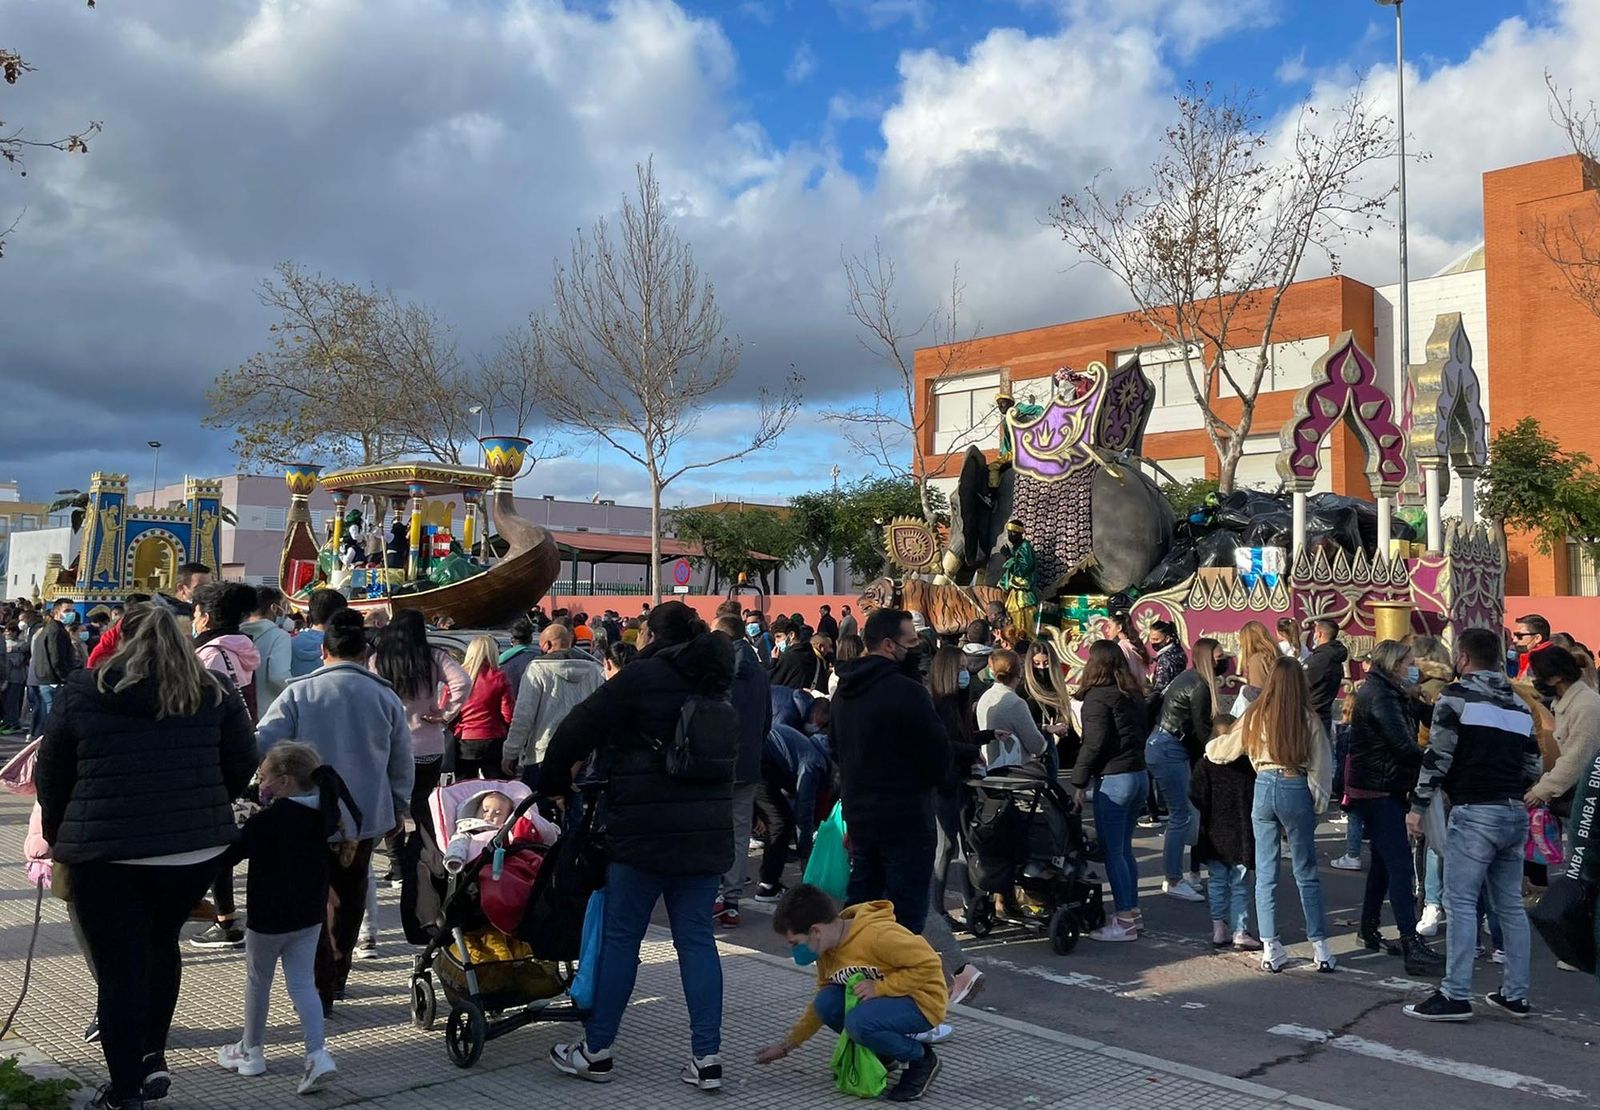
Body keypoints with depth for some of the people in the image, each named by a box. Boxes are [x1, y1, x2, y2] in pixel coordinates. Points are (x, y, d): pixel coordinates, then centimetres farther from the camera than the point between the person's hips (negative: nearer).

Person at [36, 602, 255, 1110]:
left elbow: (51, 776, 8)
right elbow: (243, 769, 6)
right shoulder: (214, 692, 3)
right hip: (196, 848, 2)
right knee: (161, 945, 25)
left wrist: (57, 837, 22)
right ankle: (153, 1058, 26)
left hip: (105, 851, -2)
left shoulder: (82, 690, 2)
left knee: (120, 971, 8)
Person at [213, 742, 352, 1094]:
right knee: (303, 983, 8)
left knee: (258, 981, 15)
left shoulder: (266, 820, -20)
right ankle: (318, 1054, -5)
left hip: (268, 917, -5)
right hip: (310, 916, 5)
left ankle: (251, 1050, 31)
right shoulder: (321, 814, 0)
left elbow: (230, 853, -16)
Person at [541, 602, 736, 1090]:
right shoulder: (719, 685, 14)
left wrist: (554, 781, 8)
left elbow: (578, 729, -6)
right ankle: (706, 1056, 7)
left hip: (645, 829, -6)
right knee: (697, 939, 9)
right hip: (707, 830, 6)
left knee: (620, 937, 6)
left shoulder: (642, 677, -7)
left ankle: (596, 1050, 17)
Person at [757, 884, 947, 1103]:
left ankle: (921, 1059, -6)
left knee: (859, 1023, -32)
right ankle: (882, 1052, 7)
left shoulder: (879, 935, -28)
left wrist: (879, 987, -28)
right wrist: (787, 1046, 10)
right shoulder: (828, 951, -2)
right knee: (826, 1004, -17)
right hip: (880, 1000, 8)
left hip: (922, 1002, -7)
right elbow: (822, 1006, 11)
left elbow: (929, 964, -27)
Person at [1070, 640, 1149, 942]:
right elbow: (1139, 734, 15)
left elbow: (1093, 743, -17)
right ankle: (1133, 912, 24)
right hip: (1139, 775, 9)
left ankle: (1124, 921, 2)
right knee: (1124, 849, 17)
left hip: (1113, 779, -8)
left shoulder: (1098, 697, -12)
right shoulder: (1133, 693, 12)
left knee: (1112, 852, -1)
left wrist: (1079, 782, -11)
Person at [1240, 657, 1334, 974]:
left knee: (1265, 874, 8)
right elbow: (1320, 766, -3)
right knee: (1306, 874, 9)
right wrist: (1318, 803, 8)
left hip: (1264, 788, 1)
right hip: (1297, 790, -1)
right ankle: (1320, 948, 13)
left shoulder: (1254, 716, -3)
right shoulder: (1307, 719, -8)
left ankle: (1271, 950, 10)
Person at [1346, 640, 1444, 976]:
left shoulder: (1385, 693, 17)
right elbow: (1402, 744, -22)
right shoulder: (1379, 695, -16)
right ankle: (1412, 947, -15)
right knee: (1399, 863, -13)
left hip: (1383, 788, 11)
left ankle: (1369, 931, 27)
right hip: (1377, 789, -11)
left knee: (1384, 860, 17)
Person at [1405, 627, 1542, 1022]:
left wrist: (1418, 806, -6)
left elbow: (1438, 755, -11)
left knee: (1460, 903, -5)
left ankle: (1456, 995, -6)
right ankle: (1515, 994, 19)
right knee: (1510, 905, 13)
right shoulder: (1518, 703, 14)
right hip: (1515, 813, 7)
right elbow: (1534, 766, 16)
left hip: (1475, 812, -7)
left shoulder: (1458, 694, -6)